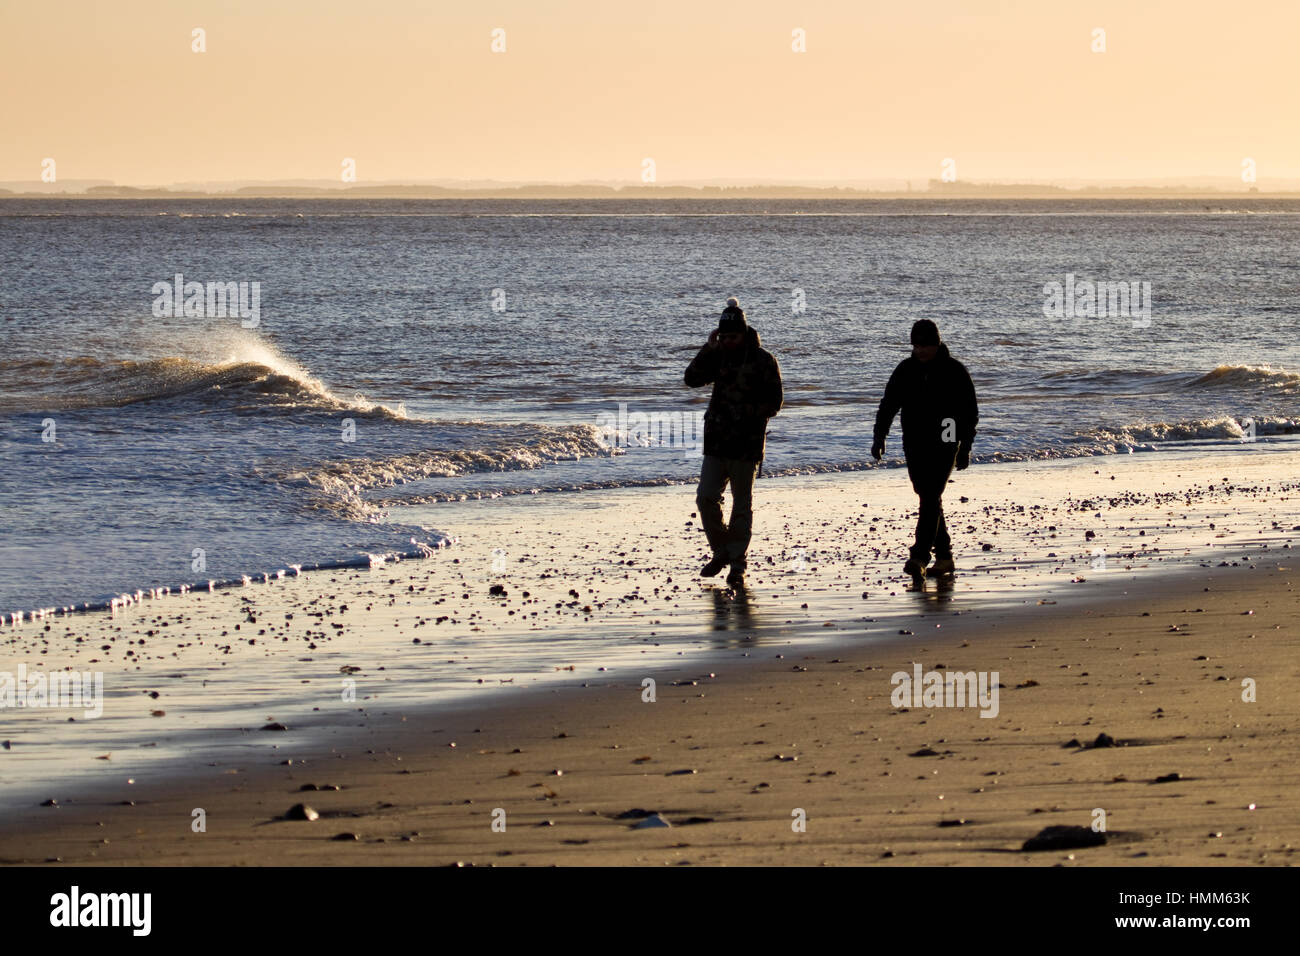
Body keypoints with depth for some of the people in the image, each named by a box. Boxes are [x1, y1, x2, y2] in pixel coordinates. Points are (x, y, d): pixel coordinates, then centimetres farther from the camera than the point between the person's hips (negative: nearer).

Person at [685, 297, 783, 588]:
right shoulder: (719, 355, 8)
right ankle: (721, 550, 16)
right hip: (716, 441, 4)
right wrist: (709, 349, -12)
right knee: (706, 497, -2)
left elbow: (773, 403, -5)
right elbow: (692, 379, -4)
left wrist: (746, 412, -16)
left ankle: (738, 563, 9)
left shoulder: (763, 361, -5)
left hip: (746, 443, -4)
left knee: (742, 504, 3)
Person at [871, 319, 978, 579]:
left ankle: (919, 556, -21)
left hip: (943, 445, -4)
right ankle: (944, 556, 17)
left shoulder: (954, 371, -3)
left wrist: (965, 448, -3)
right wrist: (879, 437, -7)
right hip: (914, 445, 4)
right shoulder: (906, 370, 6)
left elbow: (969, 412, 1)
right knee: (929, 501, 8)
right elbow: (888, 404, 7)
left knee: (931, 498, -14)